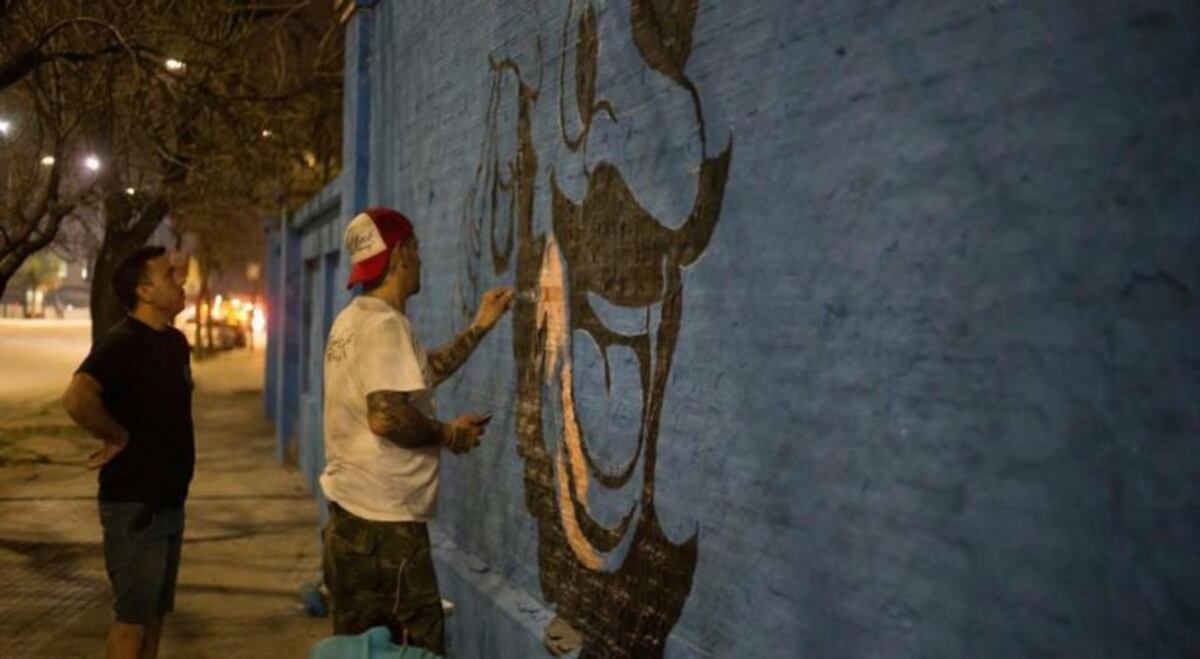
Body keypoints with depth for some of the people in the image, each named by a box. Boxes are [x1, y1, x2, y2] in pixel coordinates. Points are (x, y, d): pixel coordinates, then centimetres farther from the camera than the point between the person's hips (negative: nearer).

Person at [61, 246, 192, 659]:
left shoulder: (175, 341, 10)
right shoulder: (122, 342, -17)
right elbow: (77, 399, -35)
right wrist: (118, 437, -21)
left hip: (168, 498, 8)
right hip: (133, 503, -8)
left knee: (156, 612, 17)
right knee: (133, 617, -1)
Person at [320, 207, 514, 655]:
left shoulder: (354, 319, 14)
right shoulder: (384, 324, -17)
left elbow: (417, 374, 21)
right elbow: (386, 416, -28)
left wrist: (480, 327, 21)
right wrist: (448, 434, -12)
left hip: (351, 508, 10)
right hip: (383, 519, -10)